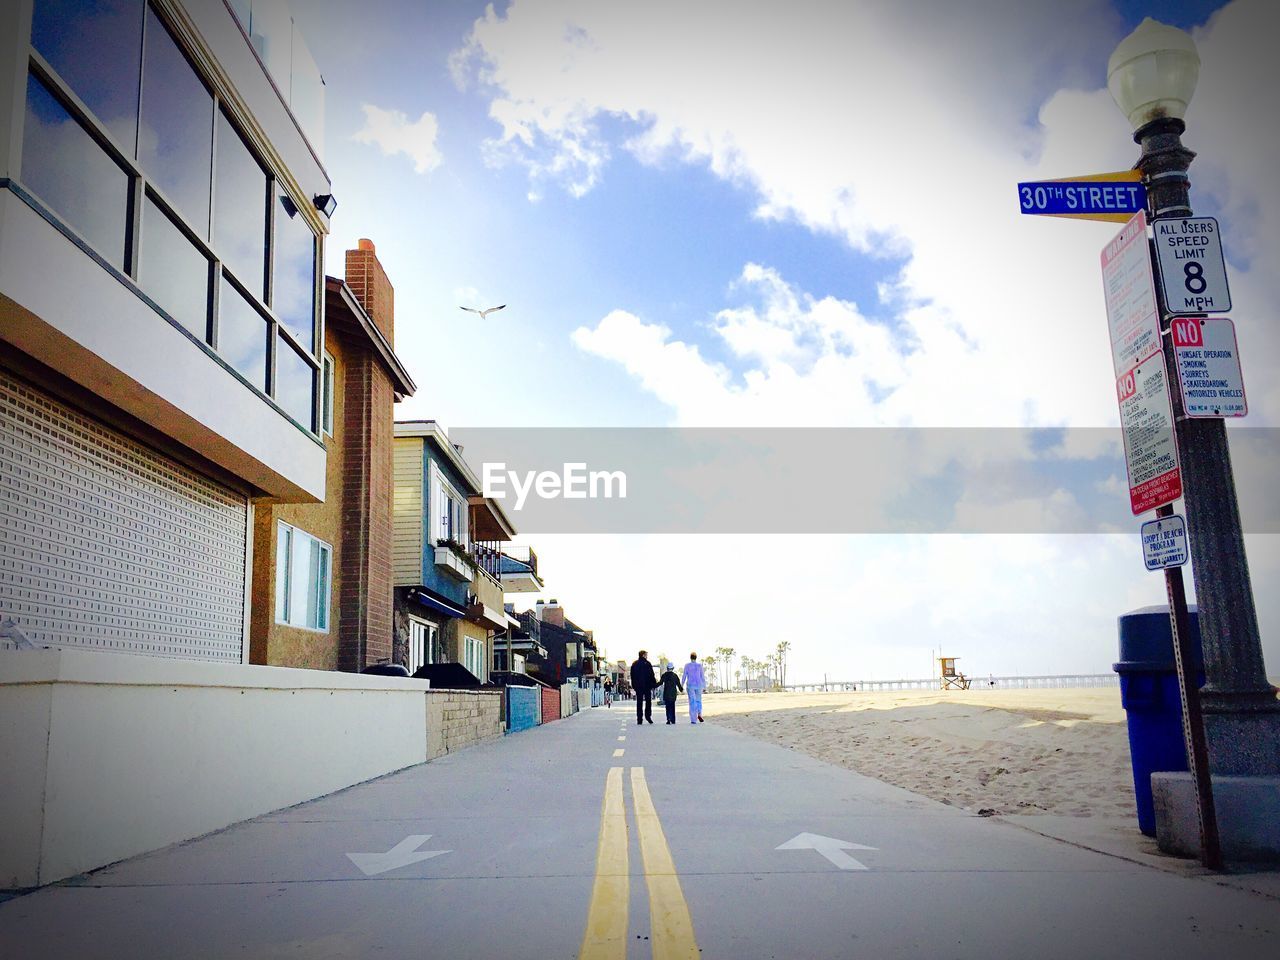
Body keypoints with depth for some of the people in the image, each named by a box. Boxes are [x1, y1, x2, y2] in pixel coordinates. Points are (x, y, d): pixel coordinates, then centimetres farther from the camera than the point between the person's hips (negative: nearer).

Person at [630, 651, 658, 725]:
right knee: (648, 701, 6)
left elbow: (632, 676, 13)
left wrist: (633, 686, 17)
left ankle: (639, 719, 0)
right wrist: (654, 684, 0)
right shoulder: (647, 664, -6)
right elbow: (652, 675, -8)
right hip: (647, 686, -4)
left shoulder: (634, 664, 9)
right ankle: (648, 715, -4)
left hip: (638, 686, 4)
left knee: (639, 702, 5)